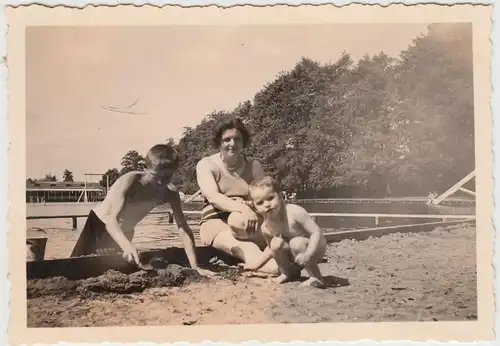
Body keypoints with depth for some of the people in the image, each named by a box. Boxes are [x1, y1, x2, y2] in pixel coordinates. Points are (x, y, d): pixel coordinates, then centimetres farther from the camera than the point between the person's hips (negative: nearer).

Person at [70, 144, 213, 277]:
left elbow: (184, 229, -26)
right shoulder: (130, 181, -36)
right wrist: (126, 245, -64)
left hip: (125, 231, 4)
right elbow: (111, 220, -45)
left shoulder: (170, 192, -24)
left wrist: (194, 266, -36)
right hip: (99, 223, -4)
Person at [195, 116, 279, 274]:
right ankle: (279, 268, -63)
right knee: (241, 246, -39)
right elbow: (213, 197, -17)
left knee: (238, 220, -37)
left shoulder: (254, 166, 10)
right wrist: (242, 208, -35)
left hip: (246, 223, 3)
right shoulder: (206, 164, 1)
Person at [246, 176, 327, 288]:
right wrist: (256, 265, 8)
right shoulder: (266, 227, -11)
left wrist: (307, 254, -43)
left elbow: (316, 233, -29)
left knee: (296, 243, -32)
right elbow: (271, 248, 11)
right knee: (276, 243, -20)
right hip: (294, 253, 5)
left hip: (316, 248, -5)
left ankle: (316, 277, -18)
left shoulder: (295, 212, -29)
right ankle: (289, 273, 3)